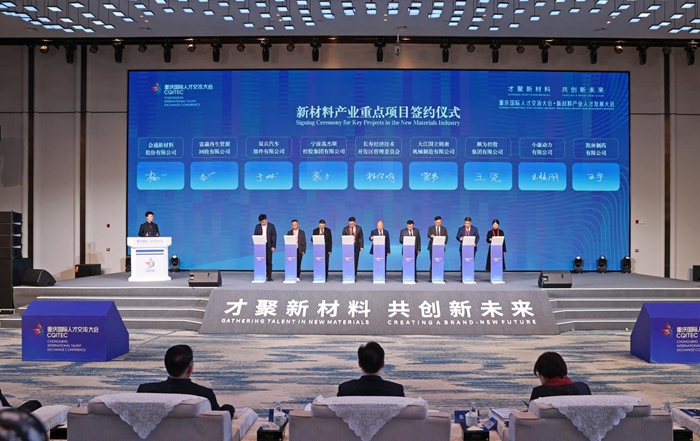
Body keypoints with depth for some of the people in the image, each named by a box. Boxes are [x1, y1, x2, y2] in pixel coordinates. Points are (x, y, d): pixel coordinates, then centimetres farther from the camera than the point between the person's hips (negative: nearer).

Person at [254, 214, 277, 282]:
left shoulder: (271, 225, 0)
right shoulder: (257, 226, 4)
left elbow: (274, 236, 0)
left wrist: (273, 246, -7)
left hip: (268, 246, -1)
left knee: (269, 262, 0)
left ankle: (269, 277, 3)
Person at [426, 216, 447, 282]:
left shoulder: (444, 229, 12)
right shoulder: (431, 228, 6)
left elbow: (446, 237, 6)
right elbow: (428, 235, -11)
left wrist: (444, 243, -13)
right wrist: (431, 236, -35)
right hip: (432, 247, -1)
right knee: (432, 262, -3)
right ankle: (431, 277, -1)